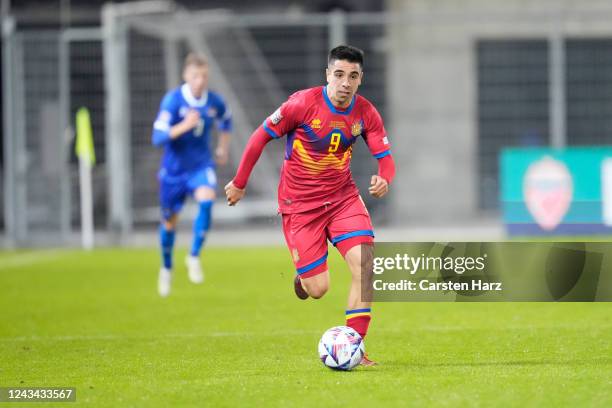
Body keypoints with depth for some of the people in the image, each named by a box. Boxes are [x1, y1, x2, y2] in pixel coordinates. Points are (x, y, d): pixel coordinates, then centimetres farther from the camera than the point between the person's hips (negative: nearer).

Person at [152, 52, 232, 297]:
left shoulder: (214, 102, -7)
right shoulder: (172, 101, -19)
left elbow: (225, 121, 19)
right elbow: (158, 138, -26)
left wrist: (223, 148, 17)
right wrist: (184, 126, -35)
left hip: (201, 165, 1)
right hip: (174, 169, -1)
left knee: (206, 200, -30)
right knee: (170, 221, 12)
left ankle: (194, 257, -18)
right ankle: (166, 268, 37)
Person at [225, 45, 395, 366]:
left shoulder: (366, 113, -6)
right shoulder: (304, 103, -16)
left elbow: (385, 158, -5)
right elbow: (261, 136, -6)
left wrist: (384, 180, -29)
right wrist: (239, 183, 0)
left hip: (342, 197, 3)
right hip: (299, 204, -3)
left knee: (364, 264, -18)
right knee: (318, 289, -7)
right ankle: (303, 276, 33)